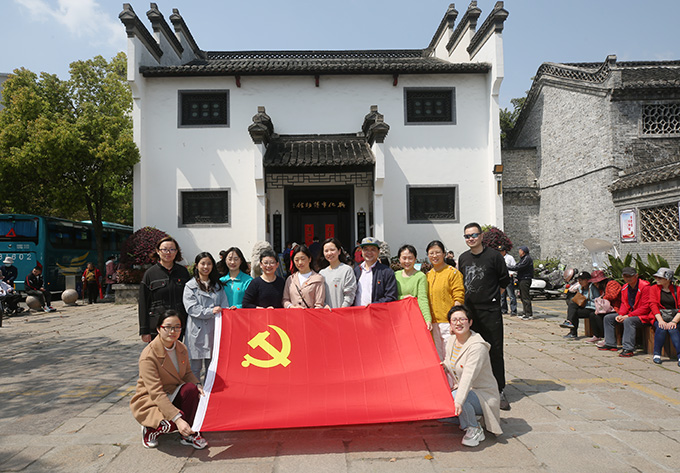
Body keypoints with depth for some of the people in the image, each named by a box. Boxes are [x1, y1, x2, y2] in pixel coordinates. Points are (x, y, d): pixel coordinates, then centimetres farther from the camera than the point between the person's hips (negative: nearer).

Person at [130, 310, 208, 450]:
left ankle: (188, 434, -10)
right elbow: (156, 393, -30)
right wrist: (178, 419, -38)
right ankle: (150, 430, 2)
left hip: (172, 396, 6)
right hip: (149, 401, -6)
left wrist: (197, 385, -17)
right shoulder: (148, 356, -26)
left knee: (191, 388, -26)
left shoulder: (181, 348, -4)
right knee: (172, 424, -33)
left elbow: (187, 373, 9)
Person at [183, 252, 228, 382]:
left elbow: (224, 305, 9)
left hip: (214, 330, 4)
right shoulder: (190, 286, 2)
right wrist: (210, 311, -19)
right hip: (197, 331, -3)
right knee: (195, 367, 1)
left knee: (213, 366, 9)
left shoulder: (217, 285, 15)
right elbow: (191, 308, -9)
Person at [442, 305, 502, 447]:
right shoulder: (450, 342, 3)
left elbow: (469, 376, -34)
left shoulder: (477, 346, -22)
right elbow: (449, 367, 14)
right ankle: (466, 419, 12)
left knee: (454, 397, -34)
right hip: (459, 389, 8)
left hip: (483, 394, -8)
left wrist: (458, 401, -43)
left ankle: (475, 430, -11)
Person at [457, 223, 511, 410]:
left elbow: (504, 280, 2)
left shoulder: (494, 255, -4)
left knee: (494, 351, -1)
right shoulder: (463, 258, 10)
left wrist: (491, 296, 4)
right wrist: (466, 300, 12)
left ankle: (499, 391, 9)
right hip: (469, 311, 4)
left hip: (490, 311, -4)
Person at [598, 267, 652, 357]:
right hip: (629, 313, 9)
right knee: (608, 318, 4)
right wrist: (620, 315, -8)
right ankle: (610, 344, 7)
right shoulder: (625, 287, 8)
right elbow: (624, 304, 13)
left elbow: (645, 307, -21)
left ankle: (628, 349, -36)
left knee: (628, 321, -37)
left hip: (643, 315, -9)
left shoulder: (645, 286, -18)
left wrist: (628, 316, -24)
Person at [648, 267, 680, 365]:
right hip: (659, 317, 0)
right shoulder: (653, 288, 8)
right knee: (661, 328, -32)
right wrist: (661, 321, -20)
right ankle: (656, 354, -23)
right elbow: (653, 305, -5)